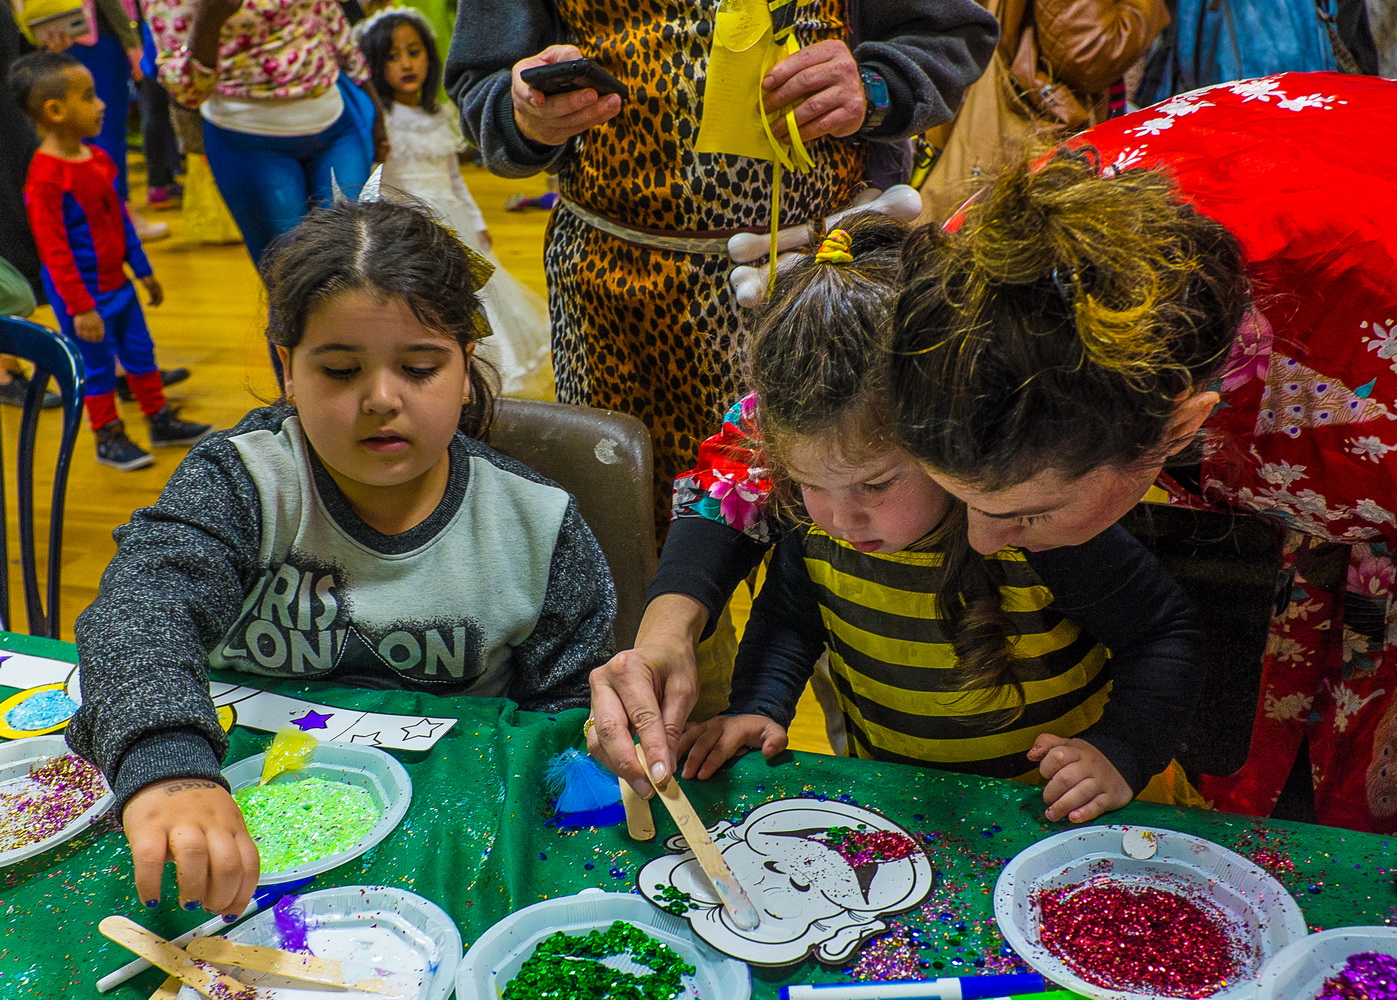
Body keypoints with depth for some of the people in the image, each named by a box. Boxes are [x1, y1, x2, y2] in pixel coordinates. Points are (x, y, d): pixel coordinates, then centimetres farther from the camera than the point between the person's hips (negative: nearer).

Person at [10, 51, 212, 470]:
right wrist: (81, 307, -21)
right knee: (97, 366, 6)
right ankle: (109, 438, 21)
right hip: (84, 294, -8)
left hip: (117, 283, 8)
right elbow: (53, 249, -22)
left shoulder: (97, 158, 3)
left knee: (141, 353, 17)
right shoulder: (45, 176, -23)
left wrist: (143, 270, 19)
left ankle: (161, 421, 32)